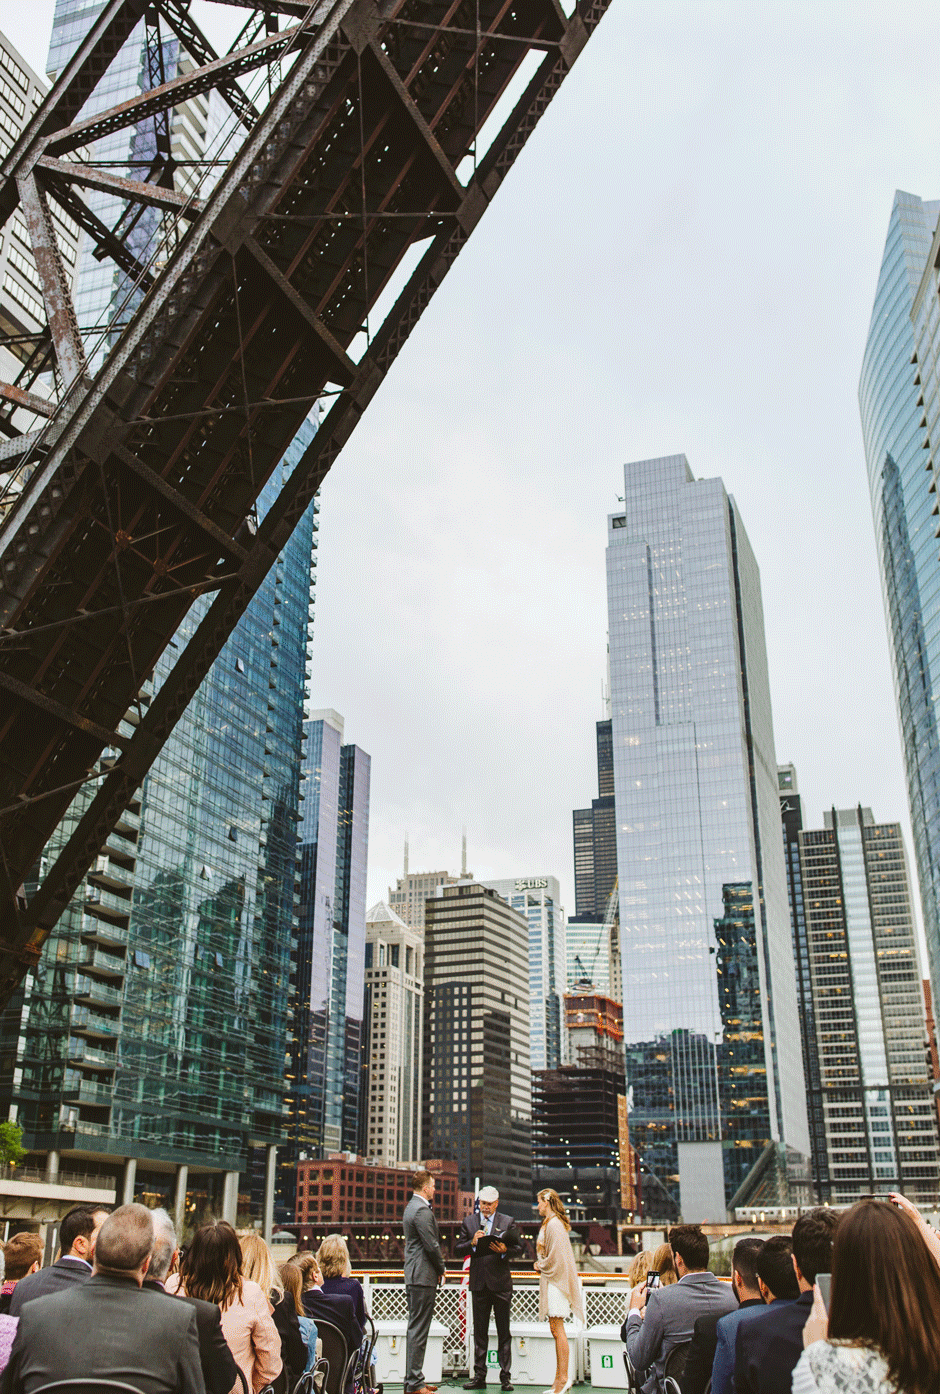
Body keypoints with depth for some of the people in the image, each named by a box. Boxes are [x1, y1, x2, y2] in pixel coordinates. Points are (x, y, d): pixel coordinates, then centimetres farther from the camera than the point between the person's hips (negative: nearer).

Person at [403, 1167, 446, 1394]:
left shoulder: (411, 1207, 16)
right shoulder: (422, 1211, -17)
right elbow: (432, 1245, -19)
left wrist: (437, 1268, 16)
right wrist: (441, 1269, -4)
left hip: (413, 1275, 11)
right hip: (423, 1276, -11)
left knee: (415, 1329, 15)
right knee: (418, 1330, -7)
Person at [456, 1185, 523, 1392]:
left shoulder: (508, 1222, 5)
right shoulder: (469, 1222, 8)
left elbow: (518, 1248, 1)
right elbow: (458, 1250, 4)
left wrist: (505, 1250, -19)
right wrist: (472, 1243, -14)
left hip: (500, 1282, -2)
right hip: (479, 1282, 2)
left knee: (504, 1332, 1)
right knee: (479, 1331, 7)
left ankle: (506, 1376, 7)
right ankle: (479, 1376, 13)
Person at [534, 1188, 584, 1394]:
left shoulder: (554, 1225, -15)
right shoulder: (549, 1223, 15)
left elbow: (556, 1256, -19)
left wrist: (541, 1267, -5)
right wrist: (541, 1266, 10)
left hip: (556, 1281, -10)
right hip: (551, 1279, 10)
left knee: (557, 1329, -8)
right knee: (556, 1329, 9)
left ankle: (563, 1377, -6)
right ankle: (561, 1377, 12)